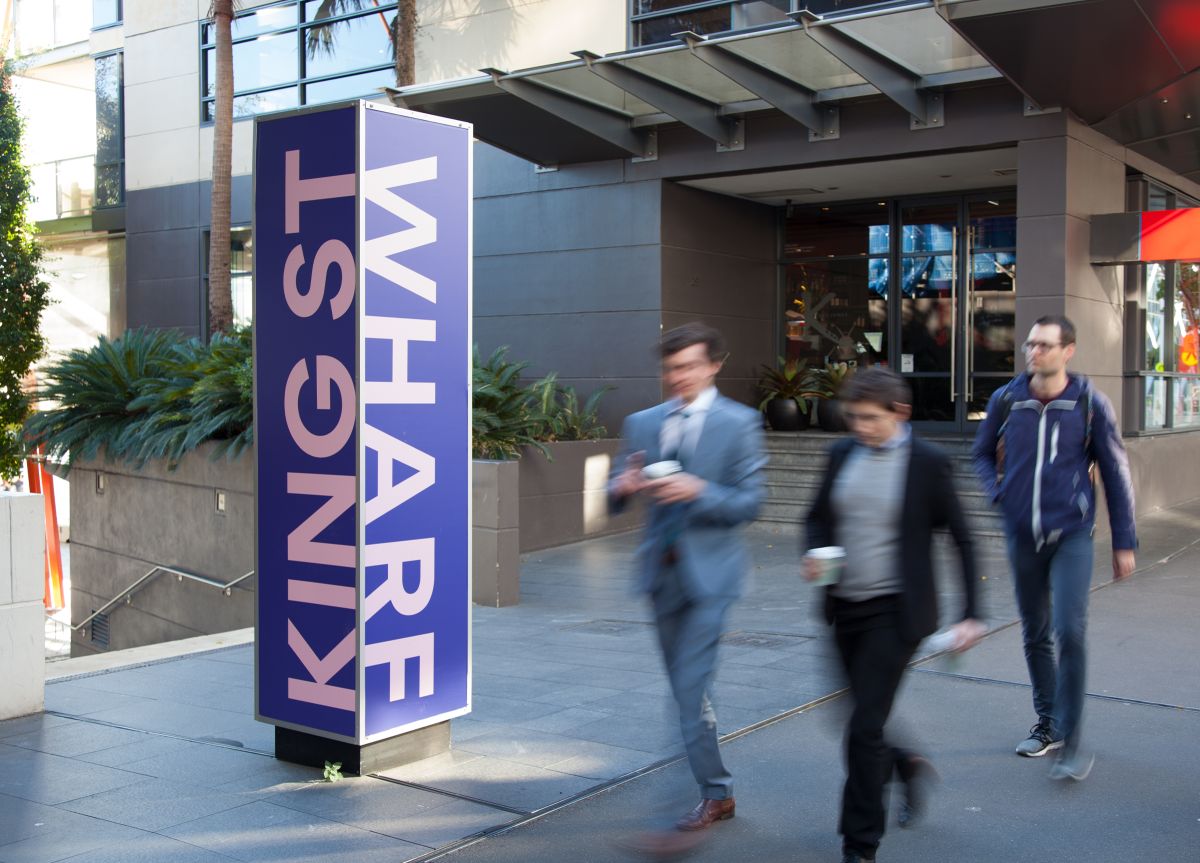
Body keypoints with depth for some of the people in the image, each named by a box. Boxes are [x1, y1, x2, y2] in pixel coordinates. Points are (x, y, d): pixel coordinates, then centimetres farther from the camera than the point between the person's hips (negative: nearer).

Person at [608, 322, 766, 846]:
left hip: (708, 569, -5)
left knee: (690, 684, -12)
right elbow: (614, 497, 10)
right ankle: (717, 787, 28)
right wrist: (624, 487, -13)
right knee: (685, 685, 13)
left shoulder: (739, 423, -4)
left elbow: (748, 503, -8)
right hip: (661, 568, 5)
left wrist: (697, 491, -23)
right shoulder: (642, 424, 8)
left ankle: (713, 796, -1)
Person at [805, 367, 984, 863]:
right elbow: (818, 518, 16)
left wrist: (971, 615, -9)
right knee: (858, 723, 16)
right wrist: (814, 556, -5)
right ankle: (908, 766, 47)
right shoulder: (843, 454, 5)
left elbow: (962, 540, -4)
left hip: (895, 612, -5)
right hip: (845, 608, 6)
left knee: (864, 728, -7)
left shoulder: (928, 463, -8)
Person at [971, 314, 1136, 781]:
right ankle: (1047, 723, 30)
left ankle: (1070, 741, -6)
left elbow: (1116, 473, 1)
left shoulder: (1089, 402, -6)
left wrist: (1124, 542, 2)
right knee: (1035, 634, 12)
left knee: (1069, 631, -15)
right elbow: (982, 453, 17)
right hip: (1022, 535, 3)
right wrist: (998, 492, -1)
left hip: (1071, 533, -3)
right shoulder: (1006, 400, 0)